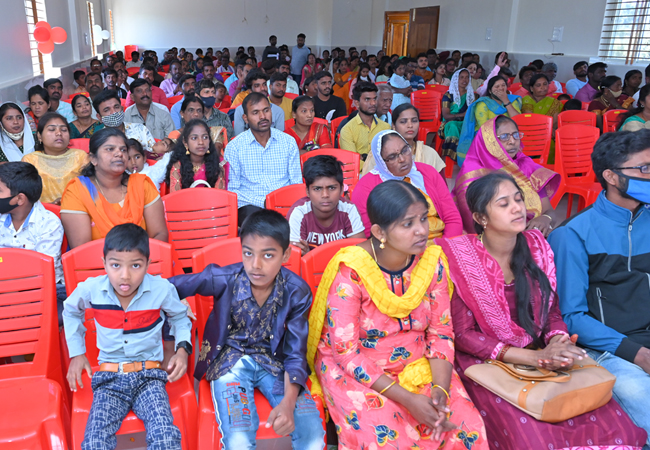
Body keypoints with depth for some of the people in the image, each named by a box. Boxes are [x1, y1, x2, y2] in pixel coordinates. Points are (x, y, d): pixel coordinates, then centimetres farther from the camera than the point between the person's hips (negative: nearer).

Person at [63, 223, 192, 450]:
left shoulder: (162, 289, -11)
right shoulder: (91, 289, -7)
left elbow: (179, 316, 13)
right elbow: (71, 311, 20)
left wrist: (183, 348, -3)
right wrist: (77, 353, 15)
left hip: (150, 375, -1)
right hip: (109, 377, 2)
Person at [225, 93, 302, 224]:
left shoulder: (289, 142, 9)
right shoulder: (234, 147, 2)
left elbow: (297, 183, 11)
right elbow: (231, 190, -1)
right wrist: (263, 202, -14)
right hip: (250, 205, -3)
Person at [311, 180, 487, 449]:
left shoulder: (432, 262, -7)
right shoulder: (350, 272, -21)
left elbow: (441, 331, -1)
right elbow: (346, 352, -20)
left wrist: (440, 389, -17)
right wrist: (407, 399, -24)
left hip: (418, 364, 4)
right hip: (355, 370, -4)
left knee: (467, 428, -15)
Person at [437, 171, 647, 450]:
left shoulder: (536, 245, 3)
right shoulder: (460, 257, -12)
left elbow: (552, 310, 10)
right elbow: (462, 335, -12)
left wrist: (559, 344, -13)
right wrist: (533, 357, -18)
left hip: (543, 359, 5)